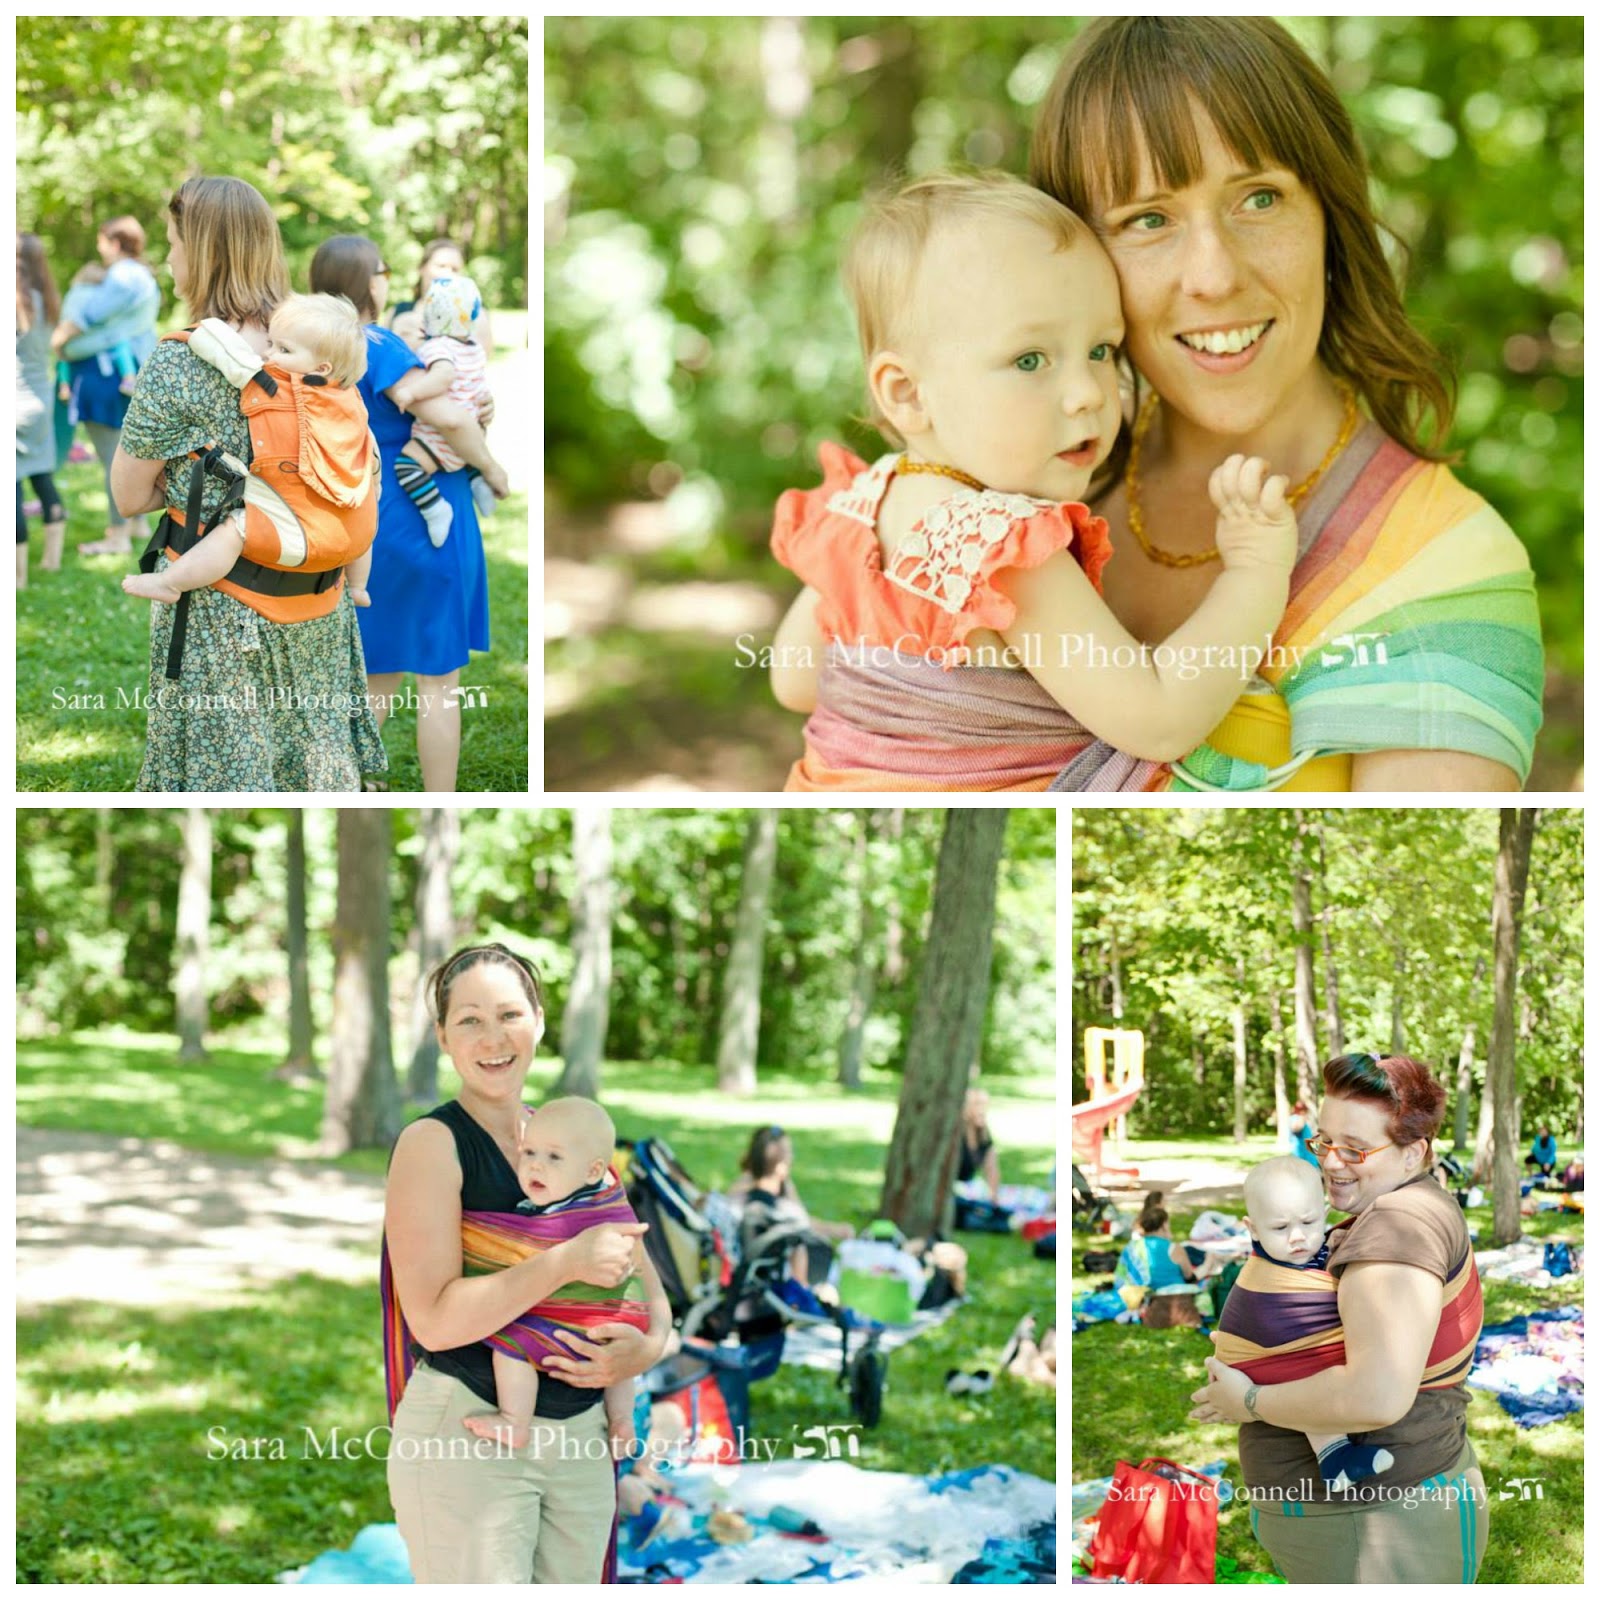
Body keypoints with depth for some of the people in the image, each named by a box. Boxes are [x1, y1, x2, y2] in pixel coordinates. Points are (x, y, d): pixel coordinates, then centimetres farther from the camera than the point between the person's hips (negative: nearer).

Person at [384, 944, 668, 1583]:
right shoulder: (433, 1142, -8)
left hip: (580, 1435, 6)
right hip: (464, 1434, -6)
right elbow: (434, 1319, -18)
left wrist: (644, 1349, -7)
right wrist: (568, 1262, -22)